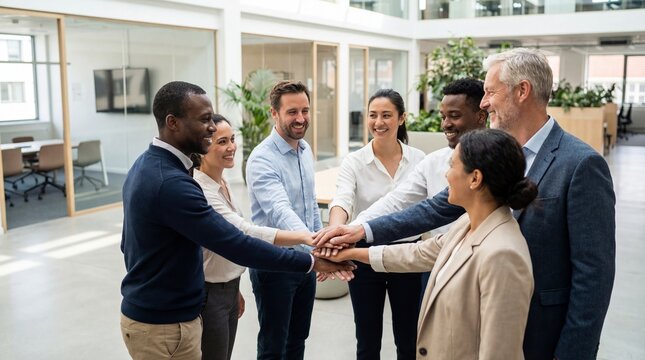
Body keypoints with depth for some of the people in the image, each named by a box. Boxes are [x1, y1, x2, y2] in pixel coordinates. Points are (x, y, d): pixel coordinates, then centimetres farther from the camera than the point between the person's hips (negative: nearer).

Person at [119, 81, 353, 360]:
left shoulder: (145, 165, 4)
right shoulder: (171, 183, -28)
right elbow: (235, 244, -30)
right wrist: (310, 262, -24)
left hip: (145, 312, 9)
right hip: (164, 325, -9)